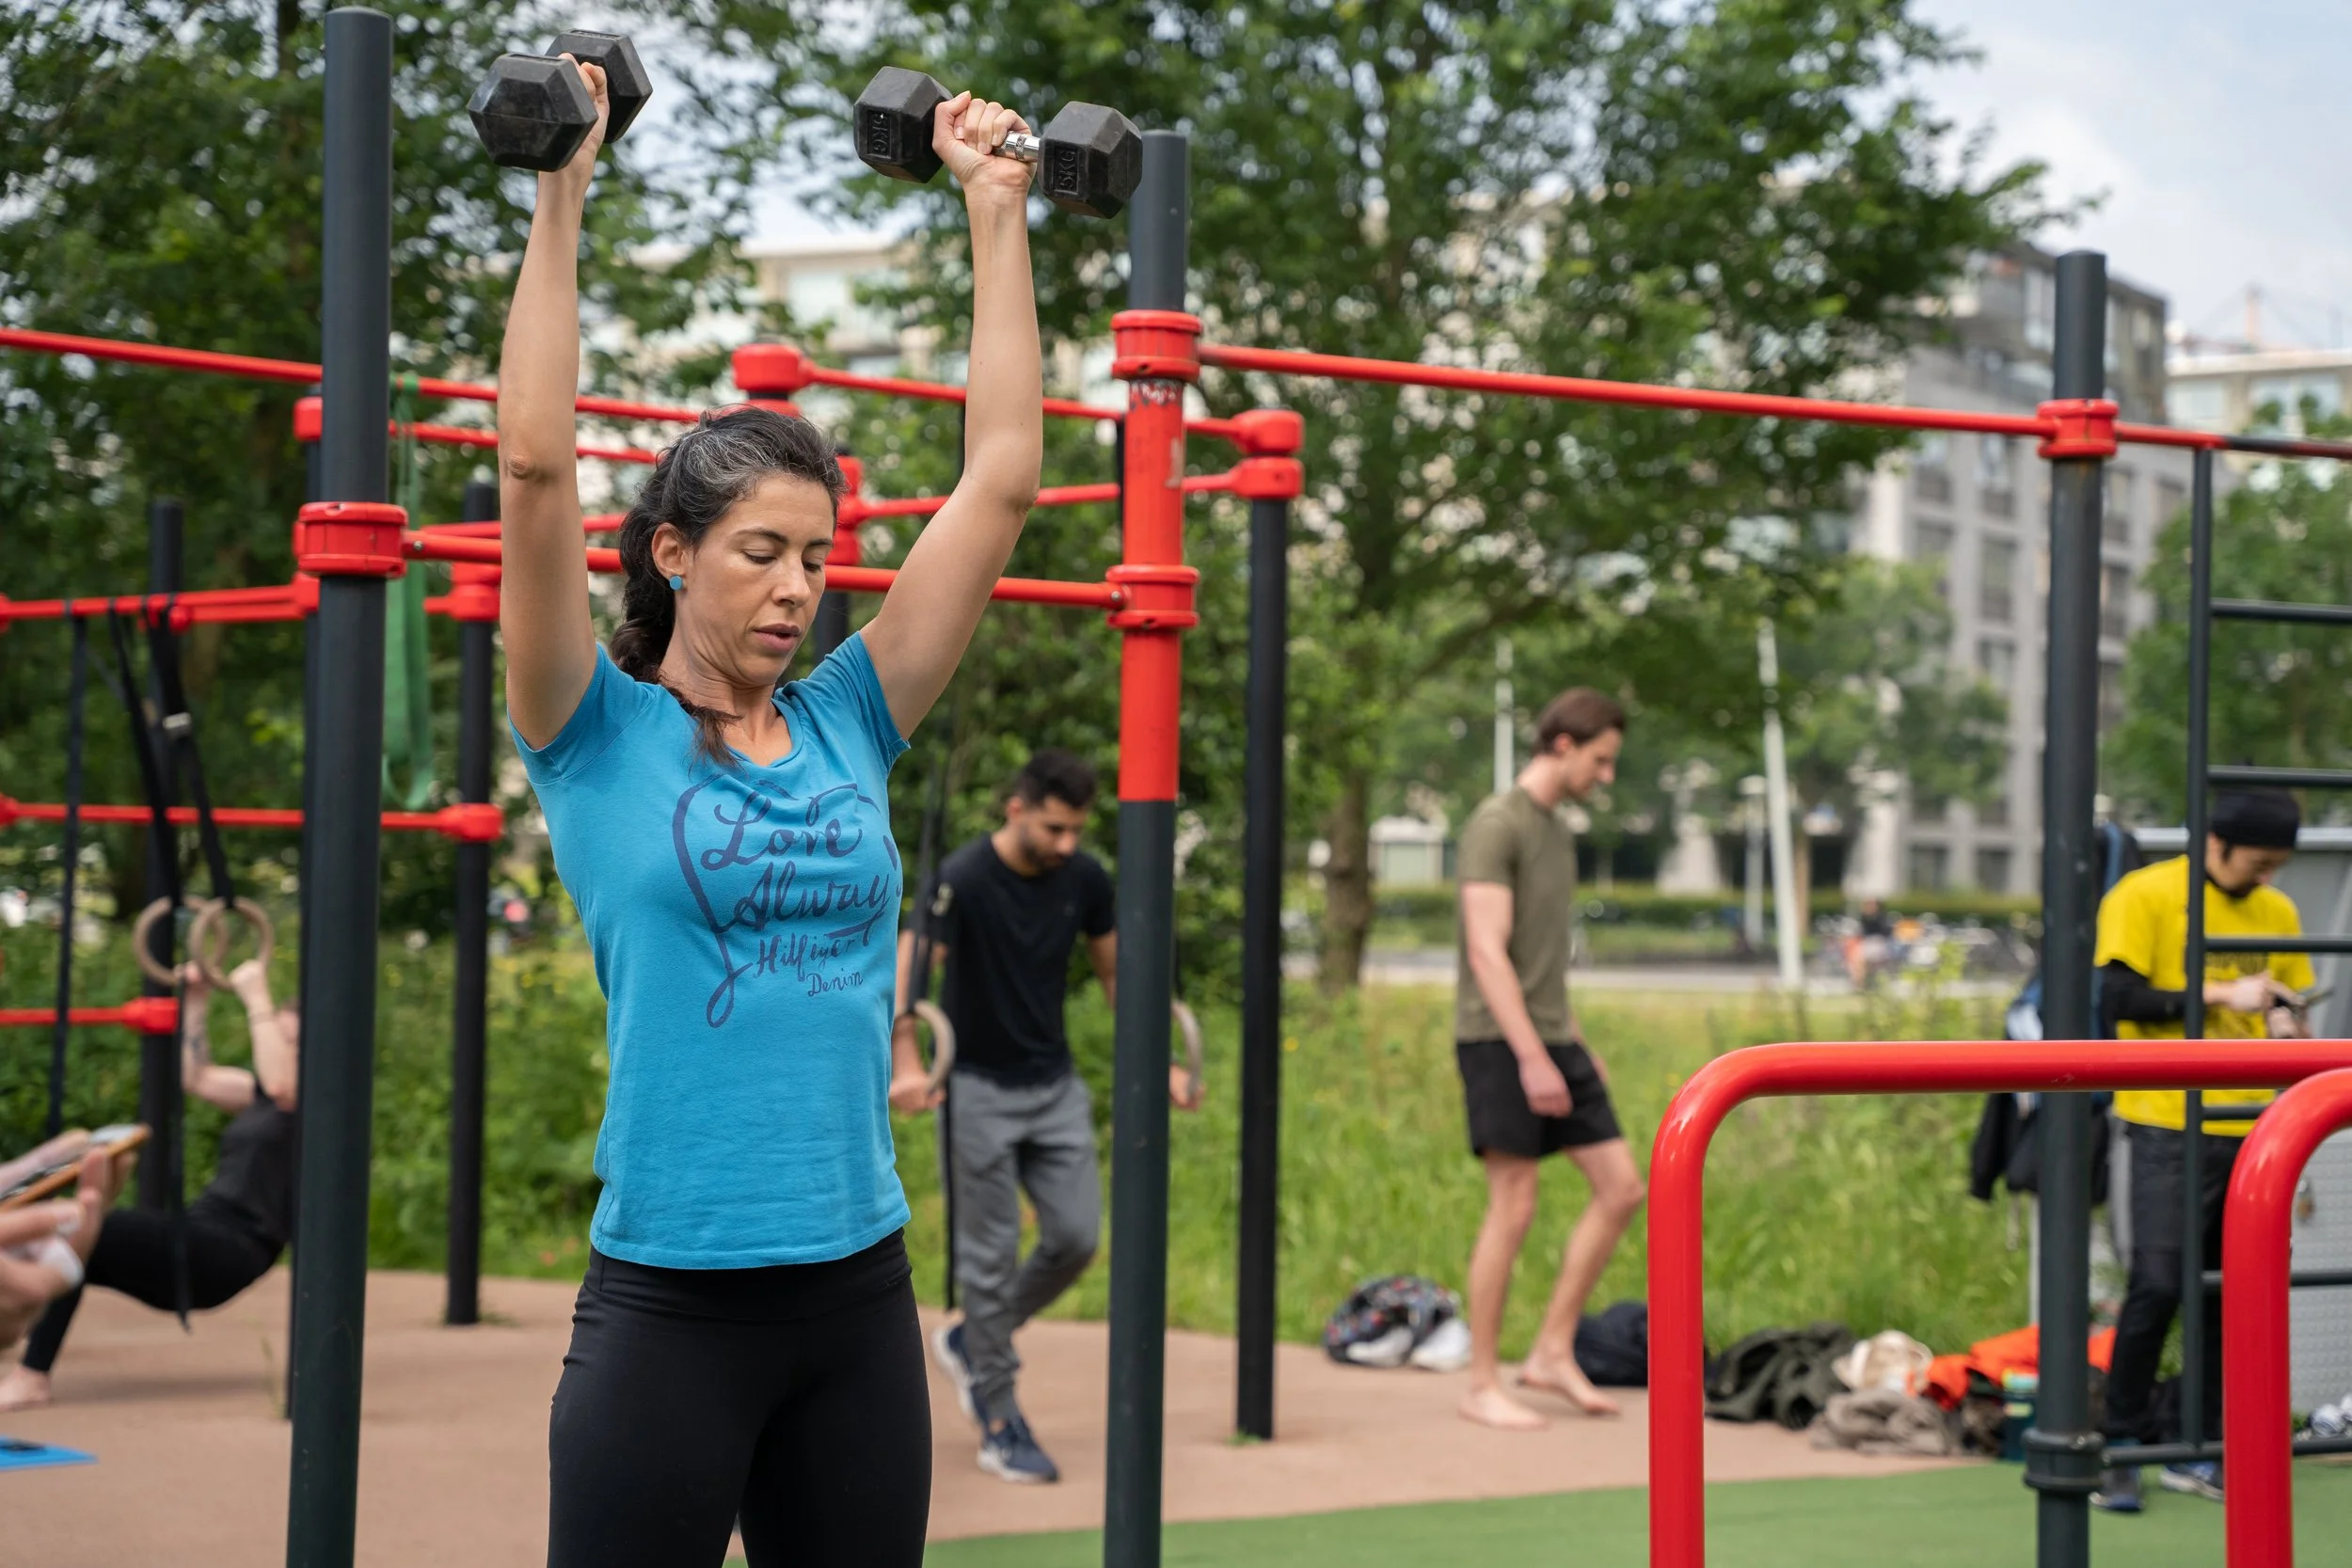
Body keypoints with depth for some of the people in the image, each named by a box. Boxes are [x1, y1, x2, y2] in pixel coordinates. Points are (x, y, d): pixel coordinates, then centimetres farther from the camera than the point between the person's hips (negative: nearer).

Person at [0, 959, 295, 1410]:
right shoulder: (269, 1095, 21)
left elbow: (280, 1084, -29)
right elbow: (196, 1079, 29)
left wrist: (257, 999, -24)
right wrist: (195, 1003, 26)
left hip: (230, 1251, -10)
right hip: (204, 1241, 10)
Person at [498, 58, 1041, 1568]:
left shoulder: (848, 726, 8)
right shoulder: (602, 739, -2)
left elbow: (1001, 481, 8)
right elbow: (538, 470, -14)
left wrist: (997, 213, 9)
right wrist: (563, 197, -12)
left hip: (859, 1294, 5)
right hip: (672, 1300, -5)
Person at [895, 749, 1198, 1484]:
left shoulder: (1085, 880, -2)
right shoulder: (962, 880, -18)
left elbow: (1114, 973, 12)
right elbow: (908, 970, -27)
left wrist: (1156, 1064, 7)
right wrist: (906, 1067, -43)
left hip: (1055, 1085, 5)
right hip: (981, 1090, -5)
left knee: (1076, 1238, 0)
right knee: (991, 1253, -1)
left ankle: (971, 1343, 23)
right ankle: (1001, 1427, 9)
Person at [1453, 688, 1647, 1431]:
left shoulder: (1558, 831, 17)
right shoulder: (1495, 826, -11)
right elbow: (1488, 954, -19)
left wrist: (1577, 1046, 21)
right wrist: (1531, 1058, -23)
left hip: (1553, 1041, 9)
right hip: (1498, 1041, -9)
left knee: (1621, 1188, 3)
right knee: (1513, 1207, -8)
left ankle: (1553, 1355, 9)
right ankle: (1482, 1384, 1)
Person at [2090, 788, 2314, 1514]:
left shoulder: (2277, 913, 13)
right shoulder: (2144, 897, -4)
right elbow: (2117, 997, -11)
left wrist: (2285, 1019, -2)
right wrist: (2218, 995, -16)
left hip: (2249, 1127, 5)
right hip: (2170, 1126, -5)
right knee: (2158, 1285, -9)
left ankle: (2199, 1452, 14)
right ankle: (2122, 1449, 3)